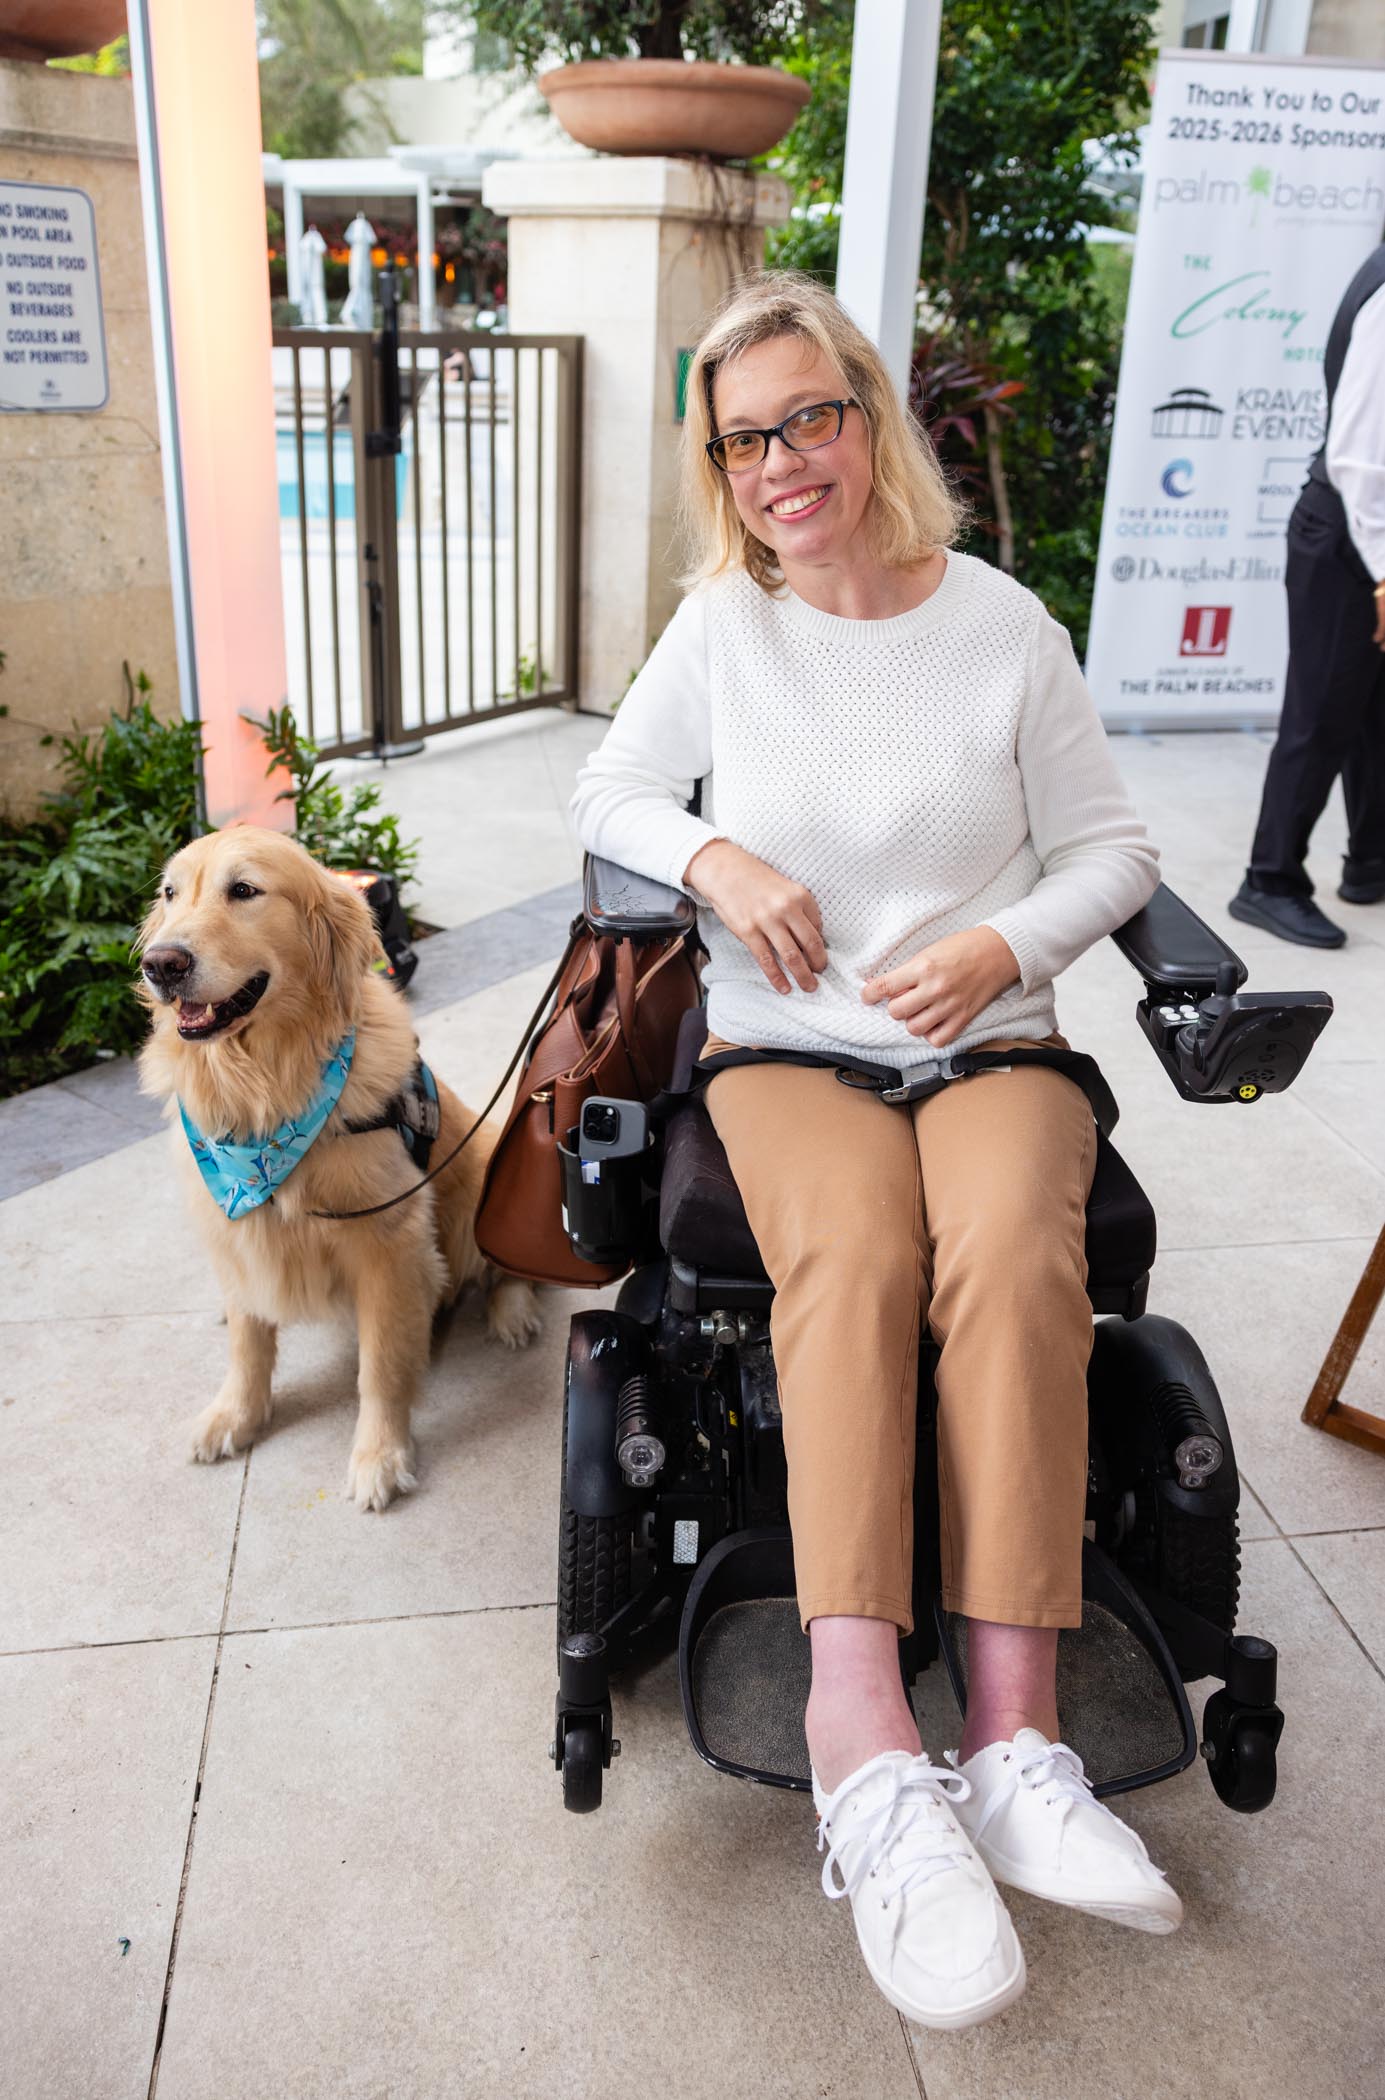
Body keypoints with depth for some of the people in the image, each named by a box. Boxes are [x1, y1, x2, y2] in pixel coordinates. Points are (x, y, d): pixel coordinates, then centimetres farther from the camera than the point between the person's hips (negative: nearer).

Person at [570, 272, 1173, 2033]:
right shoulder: (720, 629, 8)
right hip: (784, 1048, 0)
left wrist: (1009, 944, -12)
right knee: (853, 1252, -33)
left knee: (1010, 1254, -32)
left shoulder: (1004, 626, 4)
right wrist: (717, 859, -5)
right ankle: (867, 1729, -37)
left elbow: (1111, 851, 9)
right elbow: (609, 793, 17)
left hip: (989, 1045, 0)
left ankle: (1009, 1726, -31)